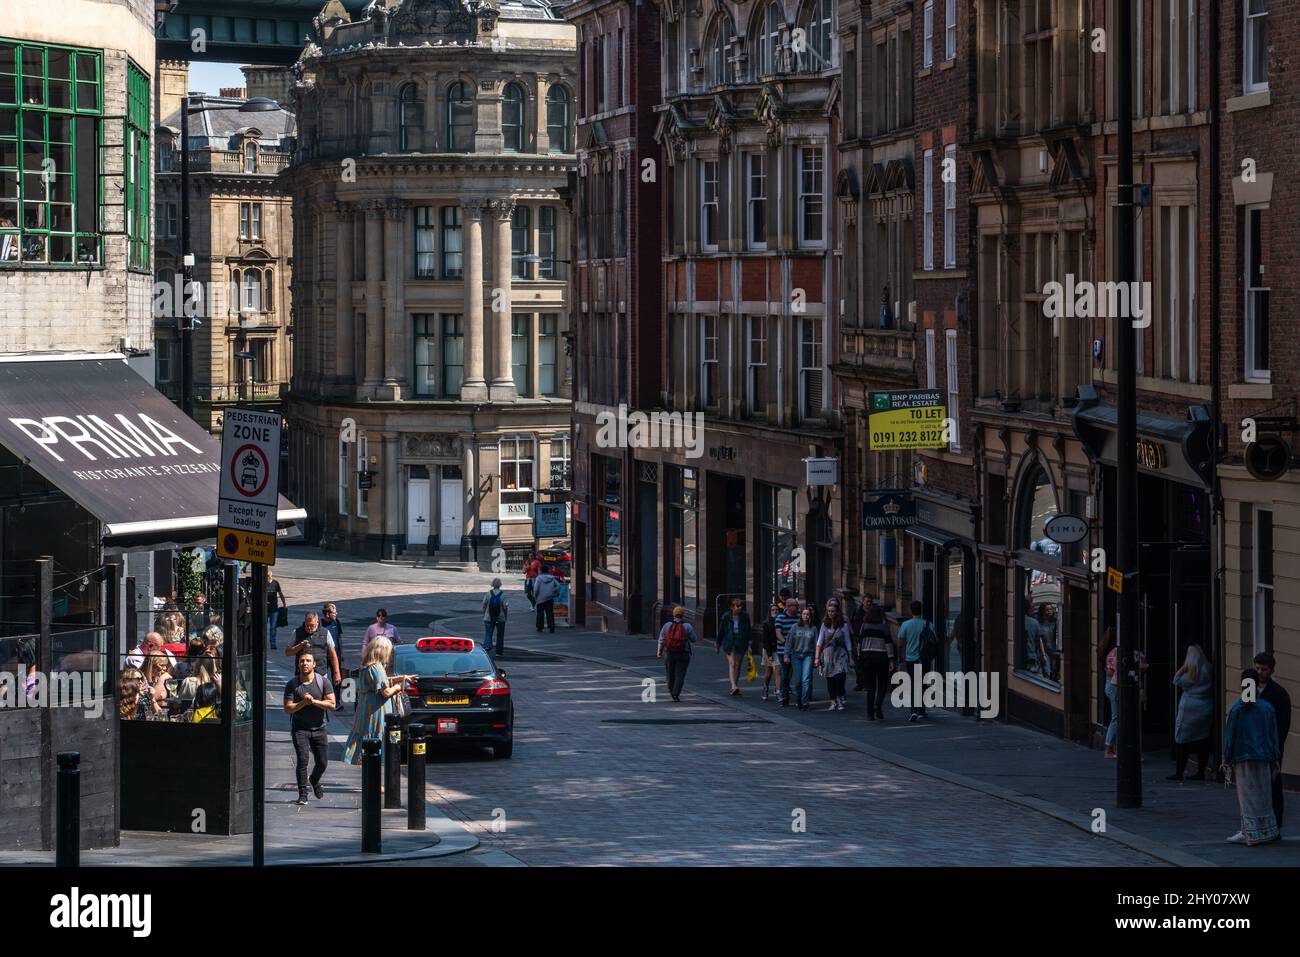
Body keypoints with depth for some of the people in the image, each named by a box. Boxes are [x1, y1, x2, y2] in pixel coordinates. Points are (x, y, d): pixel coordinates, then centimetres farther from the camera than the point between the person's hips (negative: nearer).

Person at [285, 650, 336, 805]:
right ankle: (302, 794, -9)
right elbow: (287, 708, -7)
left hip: (319, 729, 2)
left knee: (322, 762, 5)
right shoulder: (292, 684, -4)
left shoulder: (323, 682, -3)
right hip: (300, 729, -2)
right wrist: (303, 703, -20)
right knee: (302, 760, -17)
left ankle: (314, 781, 38)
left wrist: (314, 701, -20)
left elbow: (331, 704, -9)